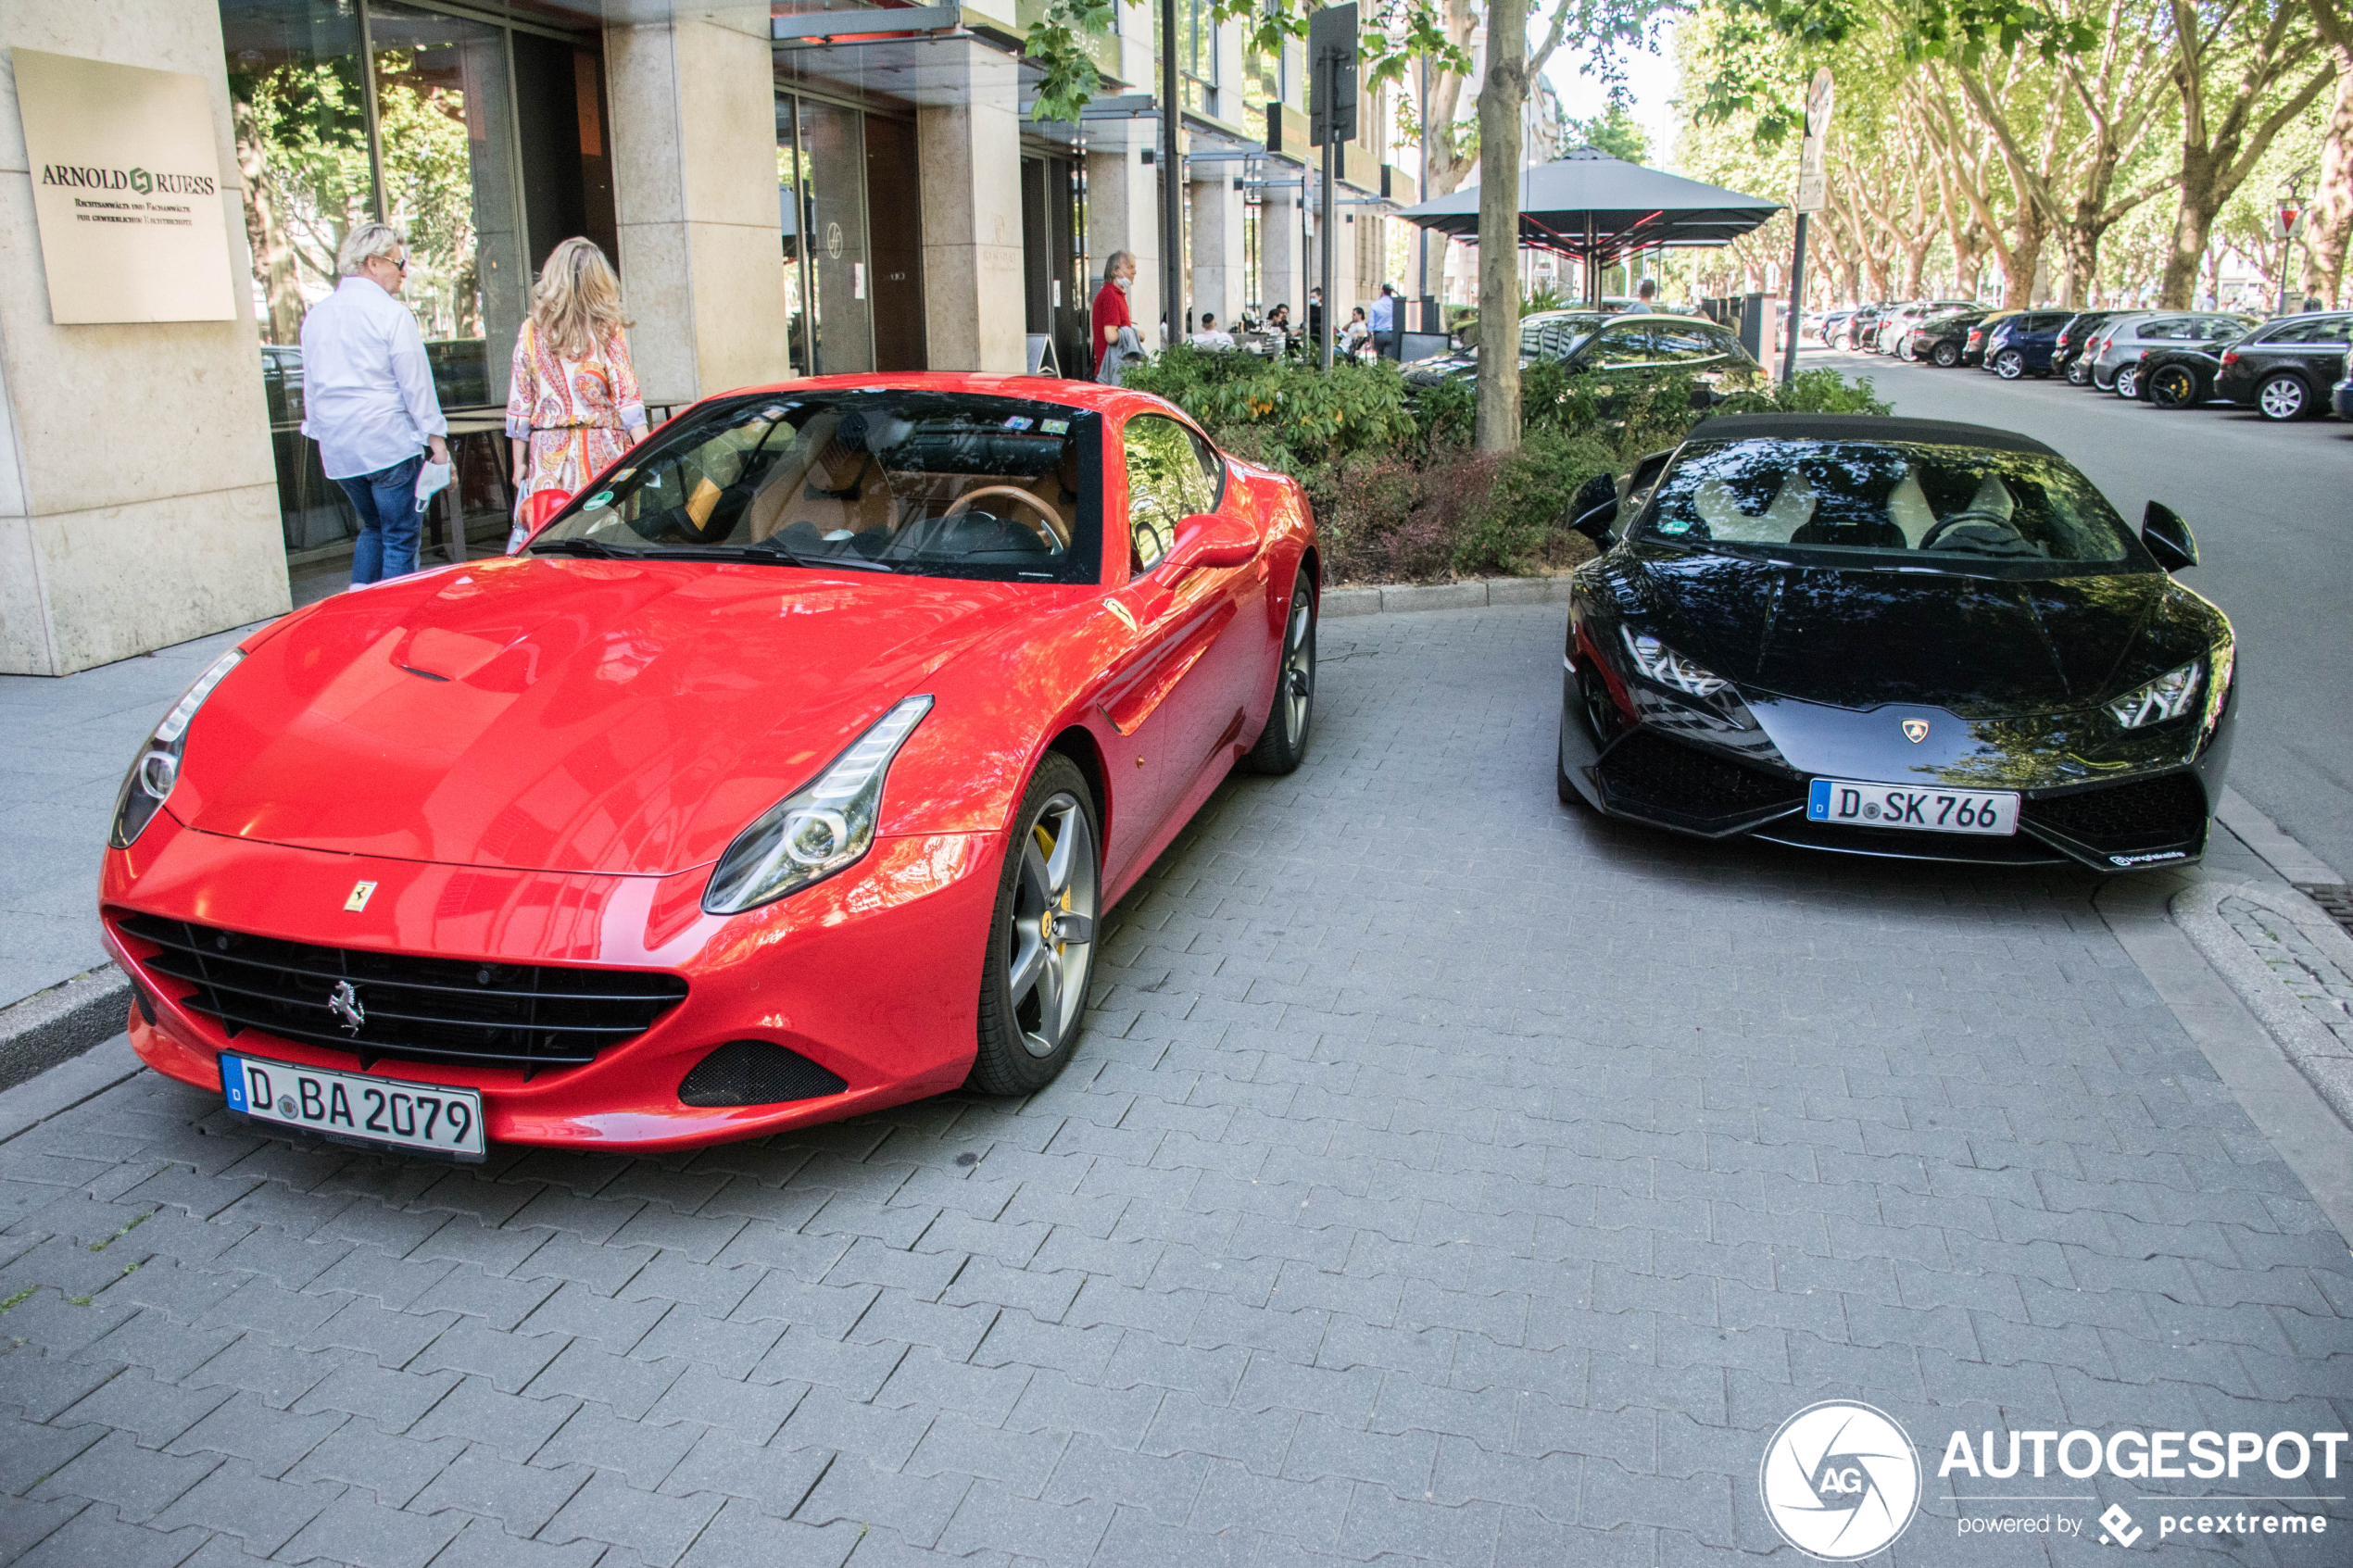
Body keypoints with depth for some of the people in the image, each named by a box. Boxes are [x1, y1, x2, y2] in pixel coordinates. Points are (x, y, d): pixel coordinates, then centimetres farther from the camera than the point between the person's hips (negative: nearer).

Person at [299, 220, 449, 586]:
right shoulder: (391, 313, -9)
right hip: (389, 443, -7)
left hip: (338, 448, 7)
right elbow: (416, 383, -9)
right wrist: (436, 439, -5)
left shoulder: (316, 316, 13)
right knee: (399, 539, -1)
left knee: (372, 528, 21)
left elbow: (311, 387, 18)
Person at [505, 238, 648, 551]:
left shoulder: (531, 331, 5)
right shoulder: (608, 331, -2)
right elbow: (627, 399, -6)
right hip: (600, 453, -2)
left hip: (548, 456, 2)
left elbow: (520, 405, 6)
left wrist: (519, 463, 12)